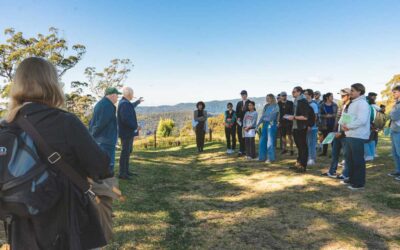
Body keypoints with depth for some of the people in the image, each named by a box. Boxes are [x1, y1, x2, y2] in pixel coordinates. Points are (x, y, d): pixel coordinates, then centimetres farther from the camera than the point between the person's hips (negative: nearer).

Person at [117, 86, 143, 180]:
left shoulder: (125, 102, 12)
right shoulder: (124, 104, -20)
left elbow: (131, 106, 37)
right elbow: (125, 119, -30)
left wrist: (138, 102, 53)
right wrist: (135, 127, -21)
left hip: (129, 132, 11)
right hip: (126, 133, -11)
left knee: (128, 151, 17)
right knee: (125, 152, -5)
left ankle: (126, 170, 27)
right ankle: (122, 174, 2)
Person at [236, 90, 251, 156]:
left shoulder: (250, 103, 2)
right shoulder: (239, 103, 16)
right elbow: (237, 112, 17)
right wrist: (238, 118, 1)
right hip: (240, 122, 4)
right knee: (241, 137, 1)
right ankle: (241, 151, 6)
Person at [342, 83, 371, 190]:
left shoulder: (362, 103, -14)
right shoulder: (353, 103, 17)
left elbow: (362, 120, -23)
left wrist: (348, 126, -15)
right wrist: (345, 125, 2)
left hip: (358, 136, -10)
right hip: (350, 135, 10)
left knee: (357, 159, -2)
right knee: (348, 157, 17)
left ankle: (359, 183, 9)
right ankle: (352, 178, 30)